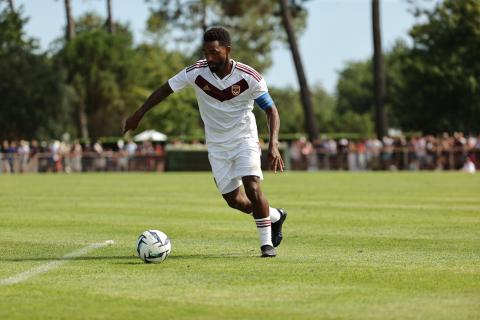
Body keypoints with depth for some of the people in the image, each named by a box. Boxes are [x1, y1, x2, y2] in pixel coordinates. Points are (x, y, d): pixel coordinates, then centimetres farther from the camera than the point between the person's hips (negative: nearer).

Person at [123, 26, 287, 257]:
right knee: (235, 200, 1)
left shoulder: (249, 77, -19)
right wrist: (138, 115, -2)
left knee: (252, 188, -22)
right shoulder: (196, 72, -15)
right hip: (216, 145, 3)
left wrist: (273, 145, -23)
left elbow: (271, 110, -11)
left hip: (245, 140, -3)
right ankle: (275, 216, 29)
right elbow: (165, 89, -1)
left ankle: (267, 243, -4)